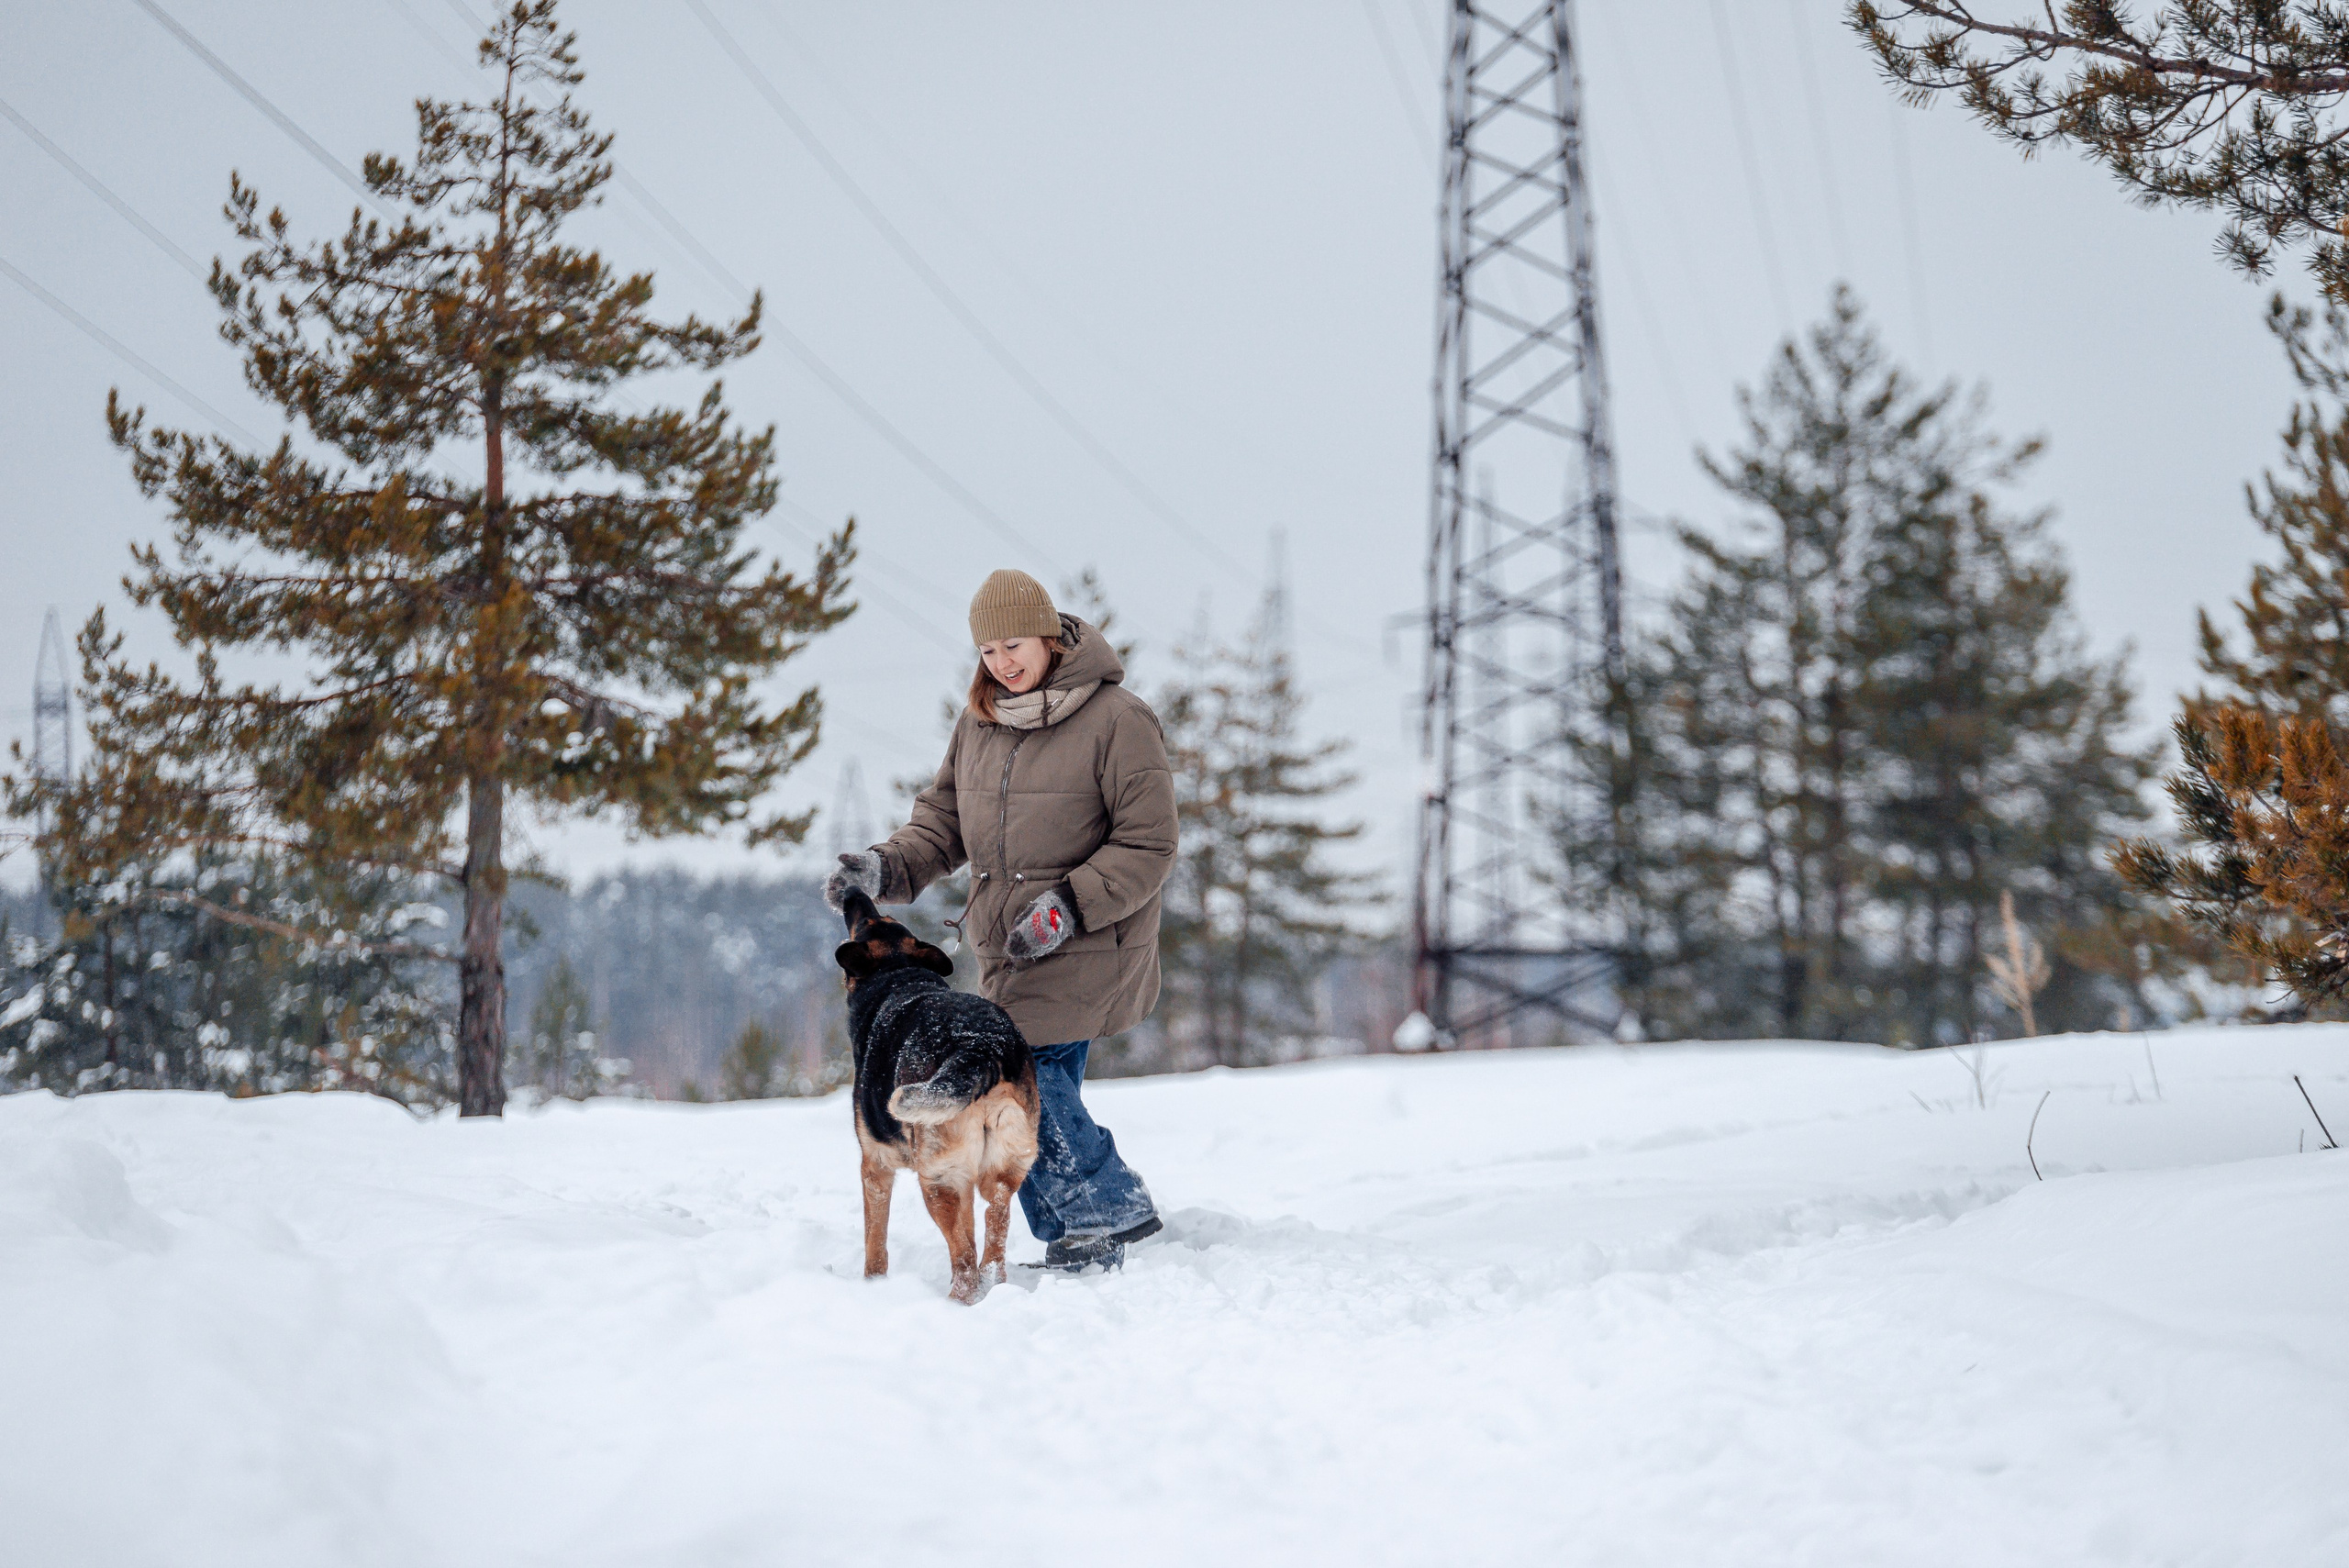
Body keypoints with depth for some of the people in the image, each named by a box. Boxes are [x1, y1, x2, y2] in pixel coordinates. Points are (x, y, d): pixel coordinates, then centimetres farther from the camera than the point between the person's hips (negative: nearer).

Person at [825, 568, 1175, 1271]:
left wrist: (1069, 905, -20)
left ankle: (1111, 1209, 1)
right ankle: (1071, 1243, 16)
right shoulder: (979, 719, 9)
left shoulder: (1117, 720, -11)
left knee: (1026, 1071, -15)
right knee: (1038, 1083, 5)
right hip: (1006, 948, 7)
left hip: (1088, 945, -7)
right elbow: (944, 819, 14)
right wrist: (887, 868, -5)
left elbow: (1148, 847, -11)